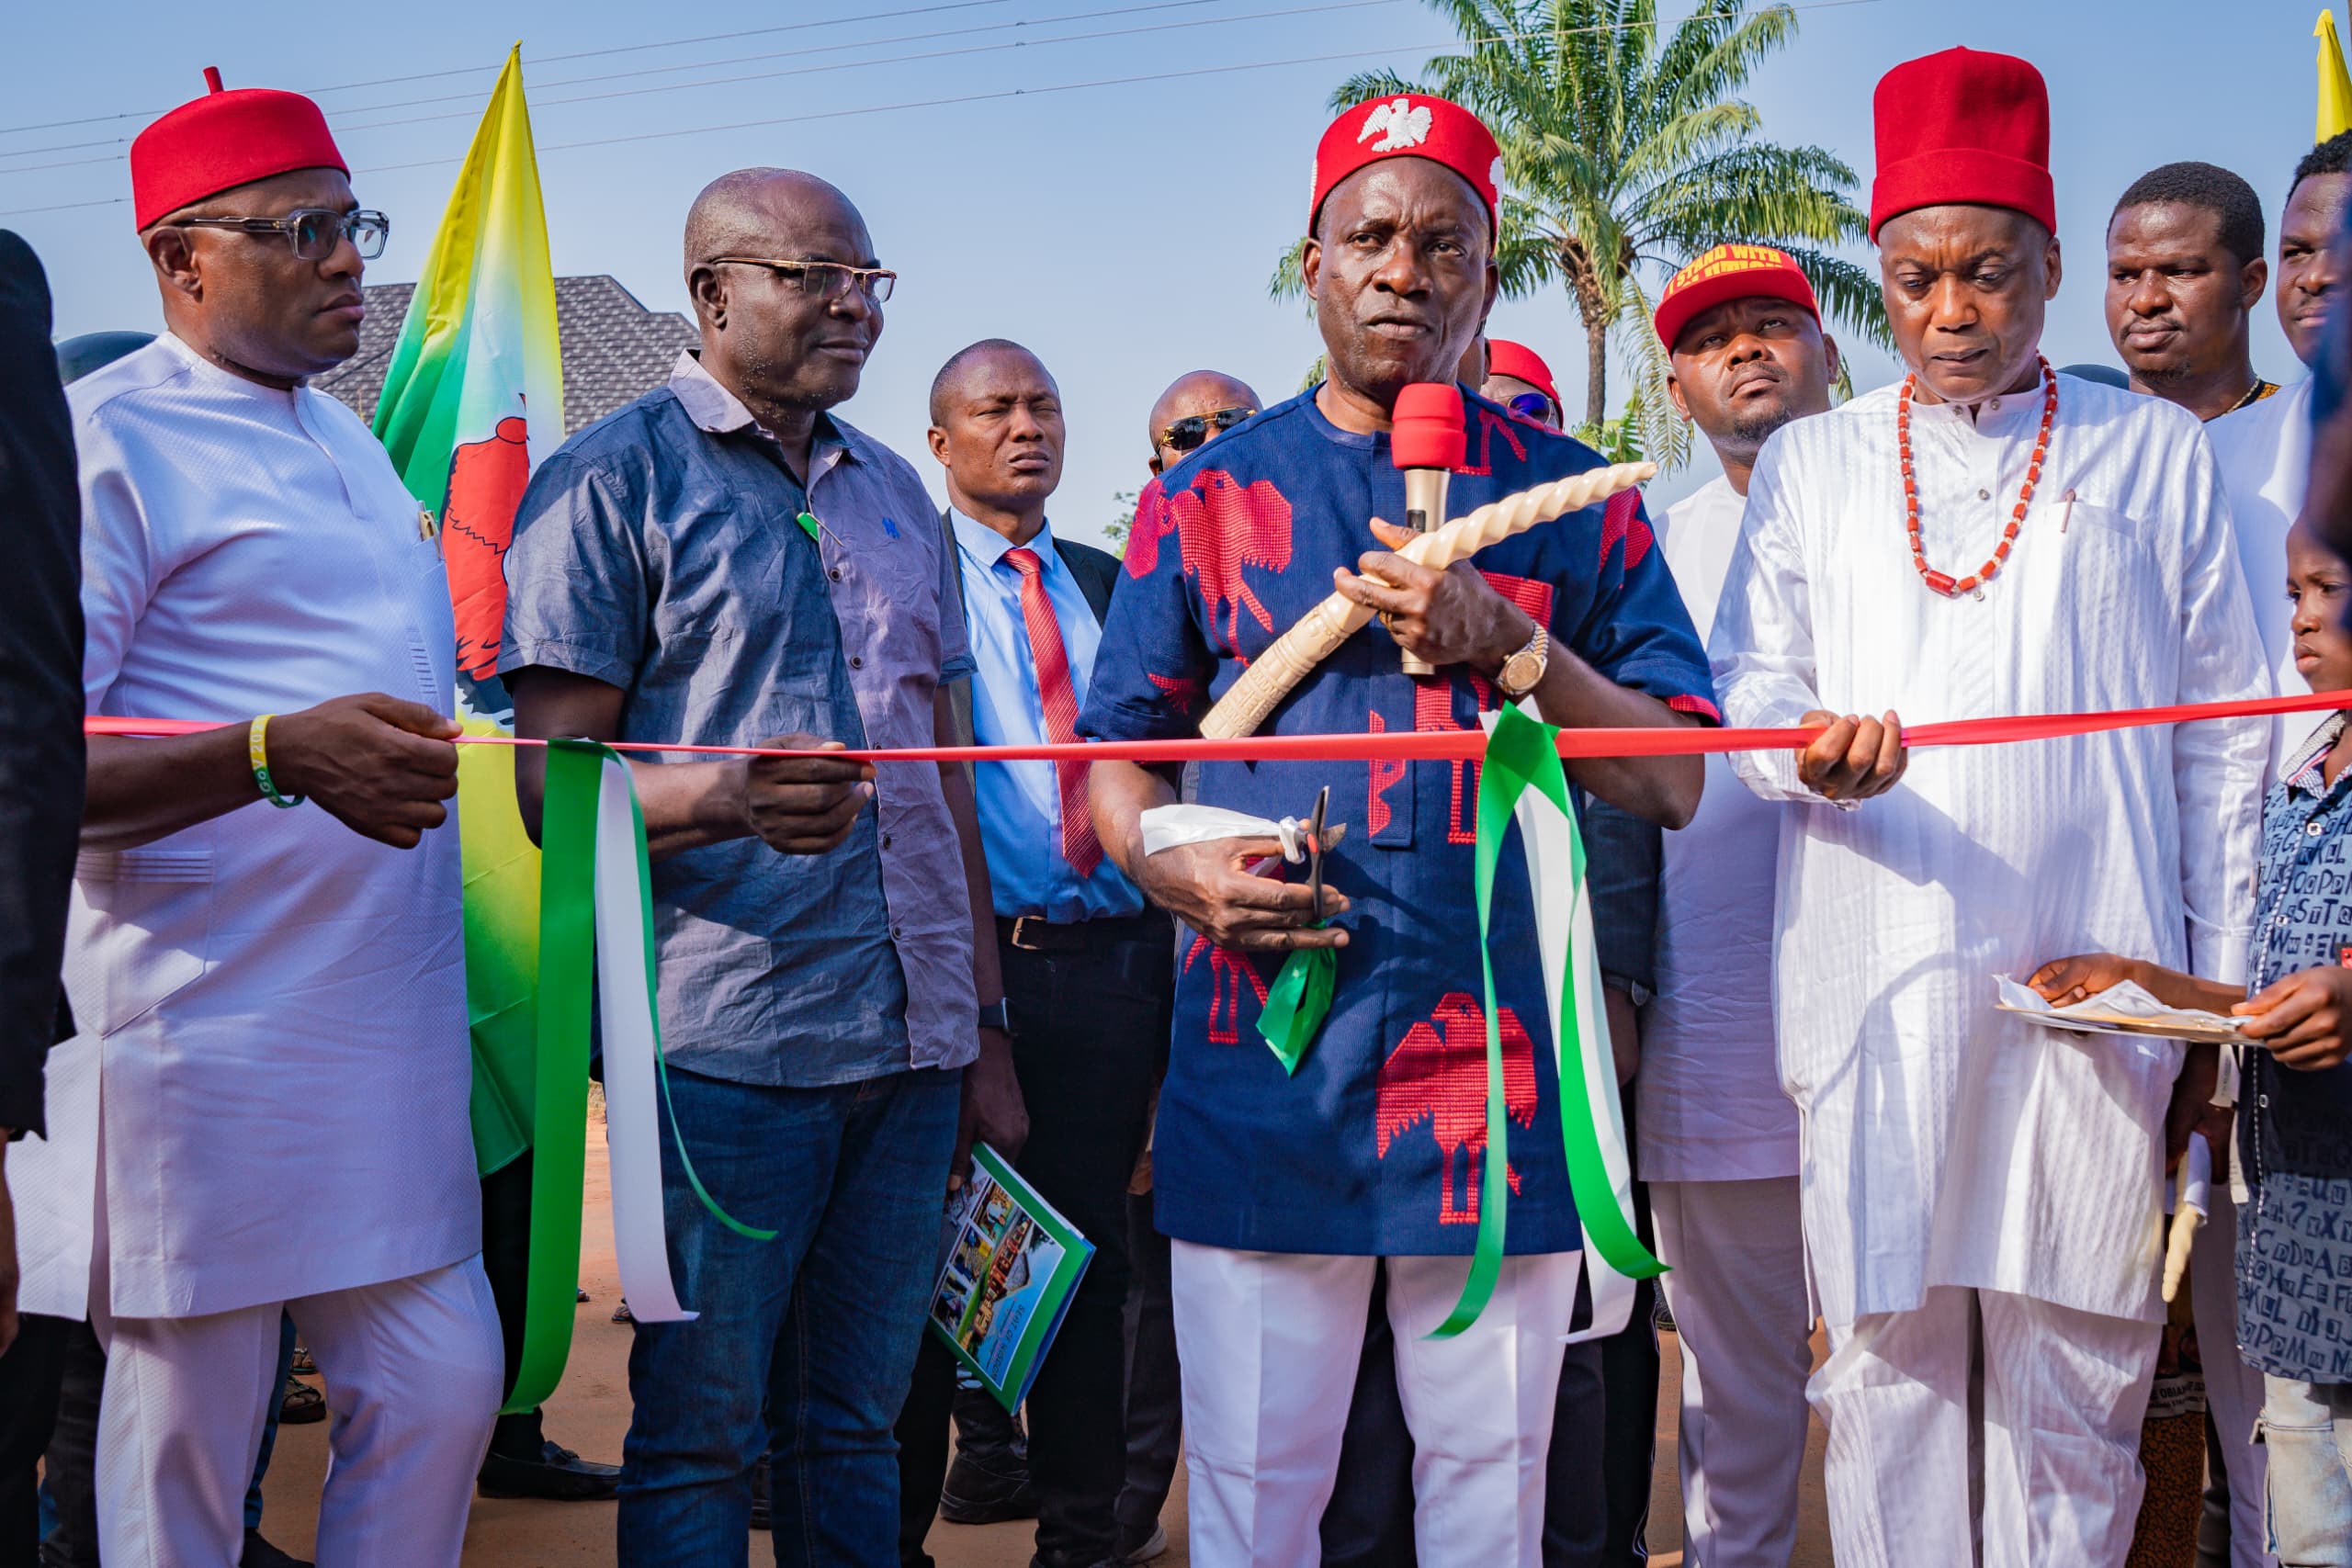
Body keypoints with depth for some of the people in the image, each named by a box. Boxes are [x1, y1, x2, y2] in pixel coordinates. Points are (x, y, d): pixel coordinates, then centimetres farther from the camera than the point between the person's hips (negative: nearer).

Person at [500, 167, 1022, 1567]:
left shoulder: (894, 491, 17)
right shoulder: (614, 478, -2)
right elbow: (550, 783, -7)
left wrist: (988, 1031, 16)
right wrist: (727, 795, -28)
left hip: (913, 1041, 6)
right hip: (726, 1042, -5)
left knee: (855, 1425, 13)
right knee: (699, 1432, 3)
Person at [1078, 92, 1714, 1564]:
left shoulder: (1570, 495, 8)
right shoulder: (1212, 493, 8)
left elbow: (1673, 783, 4)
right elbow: (1119, 757, 11)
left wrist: (1508, 646, -11)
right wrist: (1169, 863, -11)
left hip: (1501, 1062, 1)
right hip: (1262, 1068, 0)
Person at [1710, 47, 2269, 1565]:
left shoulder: (2156, 453, 12)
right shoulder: (1811, 463, 15)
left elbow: (2224, 743, 10)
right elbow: (1750, 683, 12)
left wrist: (2217, 1004, 5)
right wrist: (1808, 746, -12)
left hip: (2095, 985, 0)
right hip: (1875, 981, 1)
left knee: (2079, 1372, 2)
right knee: (1889, 1351, 1)